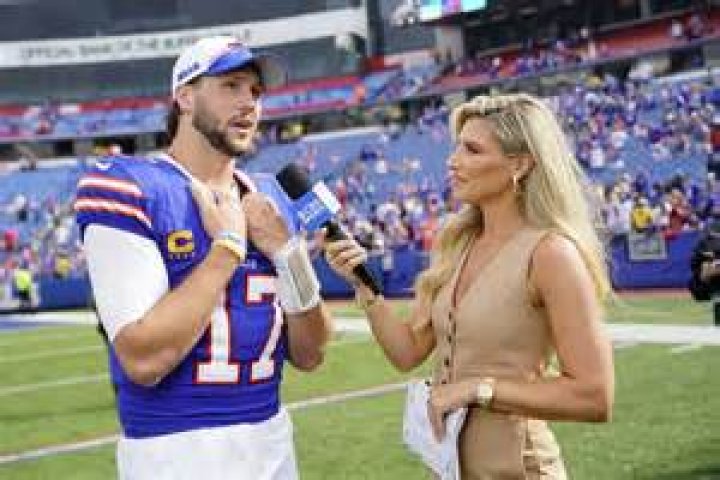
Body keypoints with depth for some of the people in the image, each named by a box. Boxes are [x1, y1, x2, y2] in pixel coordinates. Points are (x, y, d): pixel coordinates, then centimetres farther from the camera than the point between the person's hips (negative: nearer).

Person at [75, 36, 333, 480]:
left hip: (273, 442, 6)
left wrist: (287, 251, -8)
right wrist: (230, 243, -16)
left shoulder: (270, 198, 7)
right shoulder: (125, 185, -12)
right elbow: (144, 360, -22)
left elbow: (309, 355, 6)